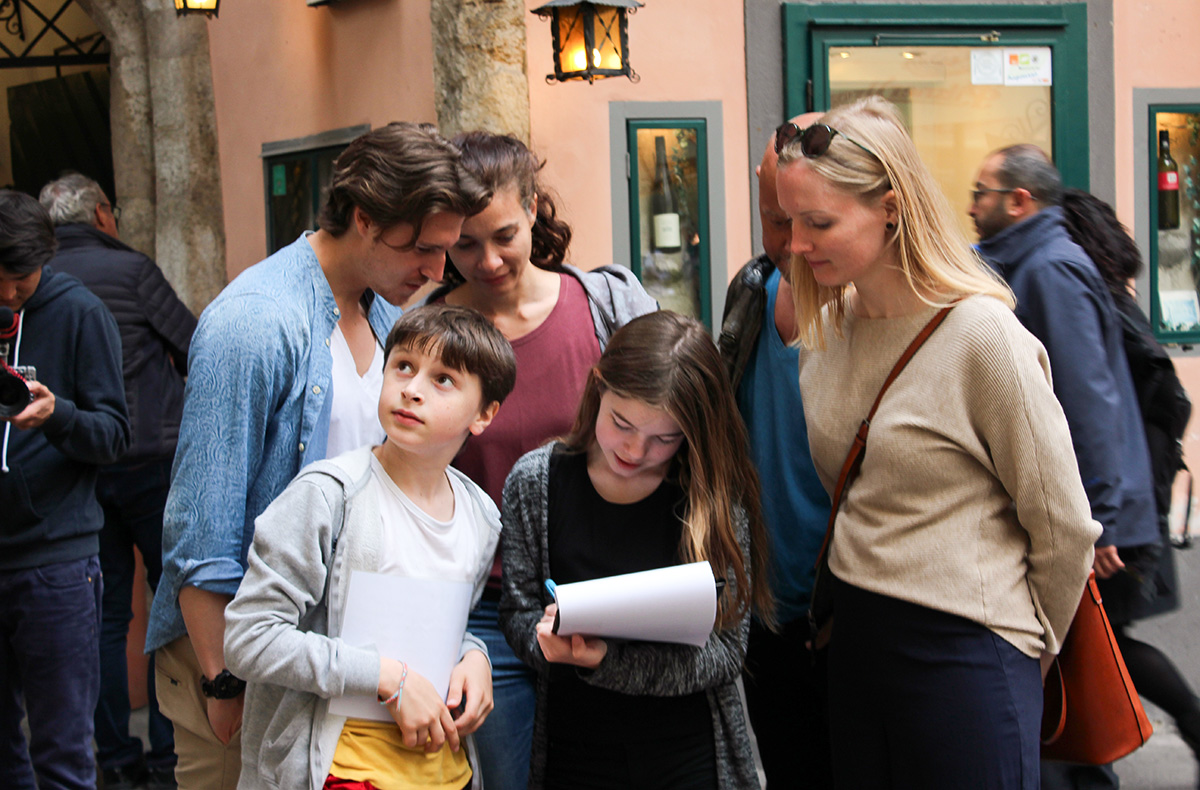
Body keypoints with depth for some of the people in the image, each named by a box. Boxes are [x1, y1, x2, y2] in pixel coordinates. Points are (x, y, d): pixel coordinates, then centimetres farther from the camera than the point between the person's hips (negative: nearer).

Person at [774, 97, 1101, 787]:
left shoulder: (982, 336, -16)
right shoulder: (825, 327, 5)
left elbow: (1064, 529, -10)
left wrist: (1023, 648, 1)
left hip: (962, 653, -6)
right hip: (854, 638, 7)